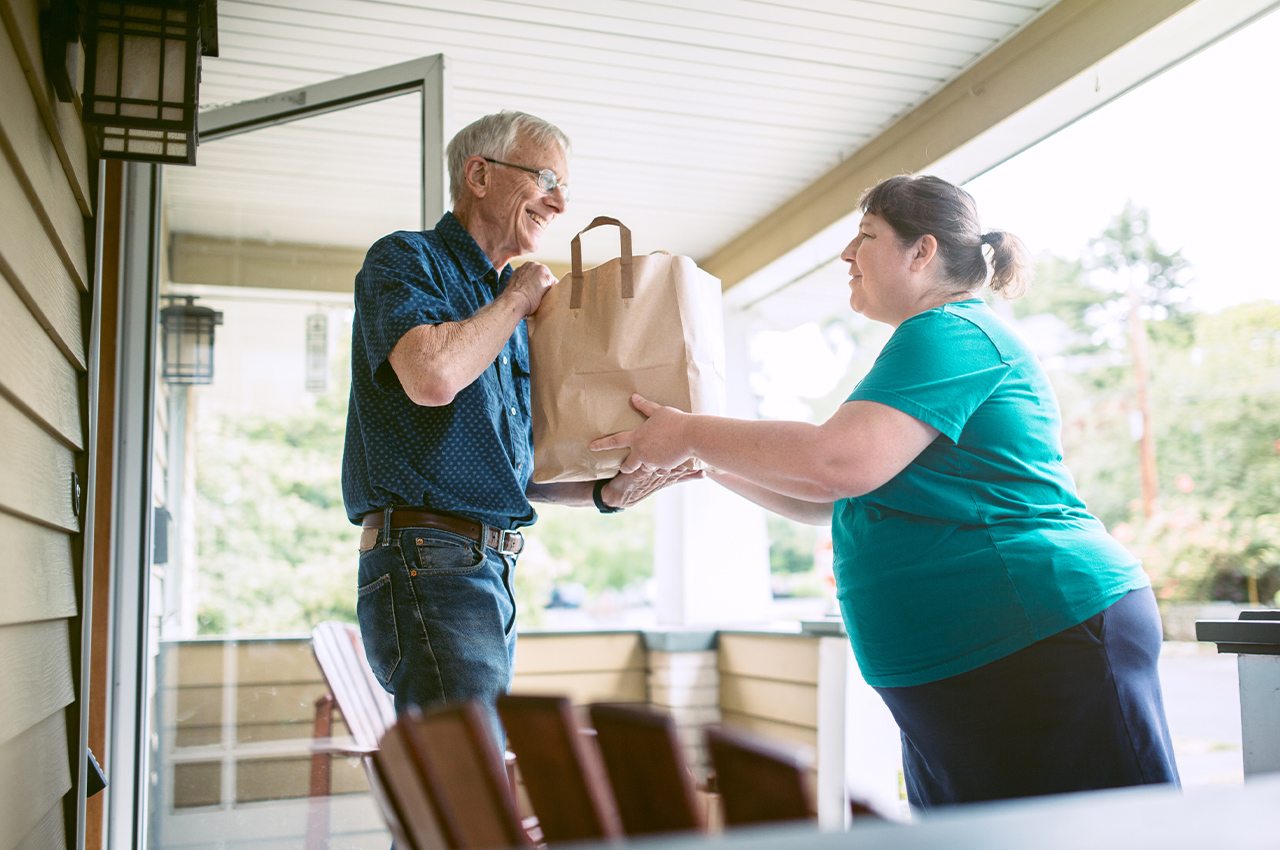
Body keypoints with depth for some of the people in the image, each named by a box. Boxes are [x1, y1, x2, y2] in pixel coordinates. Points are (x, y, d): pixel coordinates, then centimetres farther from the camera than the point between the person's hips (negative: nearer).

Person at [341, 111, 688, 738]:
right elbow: (432, 375, -23)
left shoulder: (509, 310, 23)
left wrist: (604, 493, 6)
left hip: (492, 574, 9)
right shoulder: (403, 259, -1)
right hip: (426, 564, -9)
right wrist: (518, 299, -5)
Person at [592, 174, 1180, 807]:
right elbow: (830, 502, 22)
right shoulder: (951, 338, 23)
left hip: (1041, 642, -11)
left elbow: (841, 462, -27)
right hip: (955, 667, 11)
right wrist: (711, 464, 15)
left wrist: (691, 433, -15)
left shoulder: (949, 332, -11)